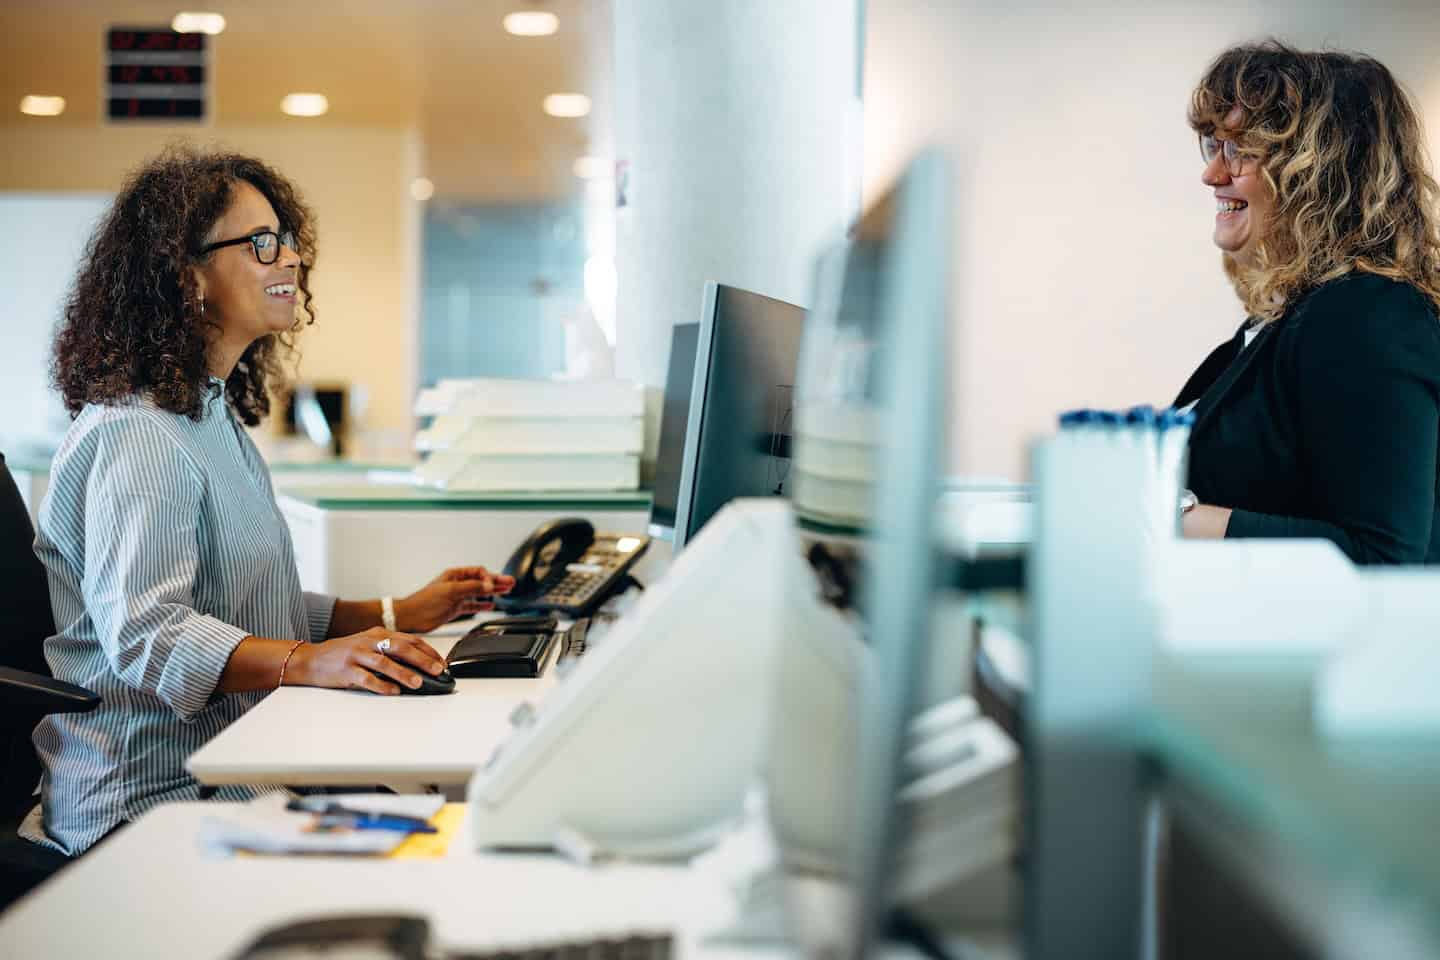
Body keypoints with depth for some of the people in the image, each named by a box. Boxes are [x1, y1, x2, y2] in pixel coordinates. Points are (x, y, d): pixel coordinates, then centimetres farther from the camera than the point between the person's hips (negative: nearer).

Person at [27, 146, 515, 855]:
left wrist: (396, 617, 15)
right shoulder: (136, 434, -13)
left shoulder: (214, 416, 20)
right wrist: (310, 662, -38)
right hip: (148, 799, -10)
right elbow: (143, 630, -25)